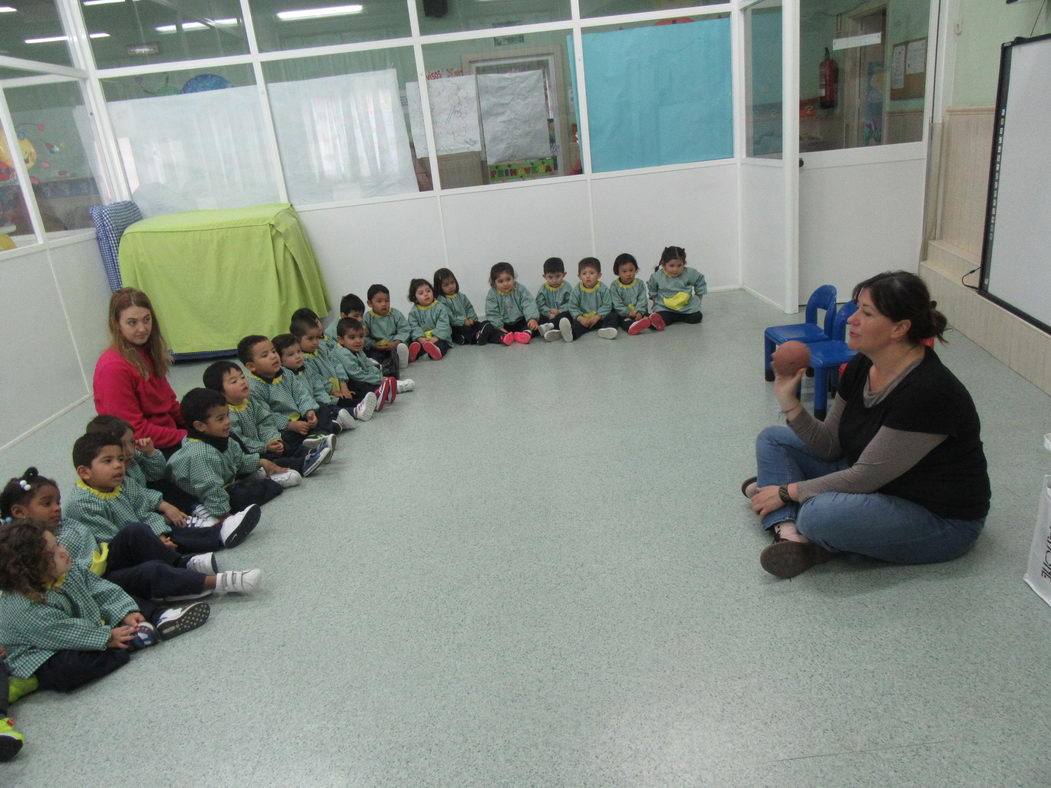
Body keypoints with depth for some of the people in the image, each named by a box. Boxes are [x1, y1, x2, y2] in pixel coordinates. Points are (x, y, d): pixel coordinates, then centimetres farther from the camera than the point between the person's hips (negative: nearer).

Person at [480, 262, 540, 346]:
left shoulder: (520, 290, -4)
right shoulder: (492, 295, -4)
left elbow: (529, 305, -15)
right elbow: (492, 314, -8)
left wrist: (532, 318, -33)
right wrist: (499, 327, -21)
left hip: (520, 322, 0)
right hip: (503, 325, 0)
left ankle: (527, 332, -49)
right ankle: (502, 336, -53)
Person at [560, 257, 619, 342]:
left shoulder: (603, 289, -3)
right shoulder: (576, 290, -1)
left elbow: (606, 306, -6)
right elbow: (572, 307, -5)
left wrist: (597, 317, -20)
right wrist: (580, 318, -22)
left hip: (599, 318, 2)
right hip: (583, 319, -2)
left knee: (613, 315, -19)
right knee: (577, 323, -30)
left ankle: (607, 329, -48)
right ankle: (571, 333, -63)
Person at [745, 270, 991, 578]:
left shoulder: (927, 391, -30)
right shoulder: (861, 366, -5)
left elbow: (866, 476, -26)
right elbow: (829, 446, 0)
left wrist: (787, 491, -17)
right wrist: (788, 400, -14)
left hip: (940, 519, -8)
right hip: (870, 481, 9)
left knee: (819, 515, -36)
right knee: (773, 439, 2)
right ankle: (791, 535, -15)